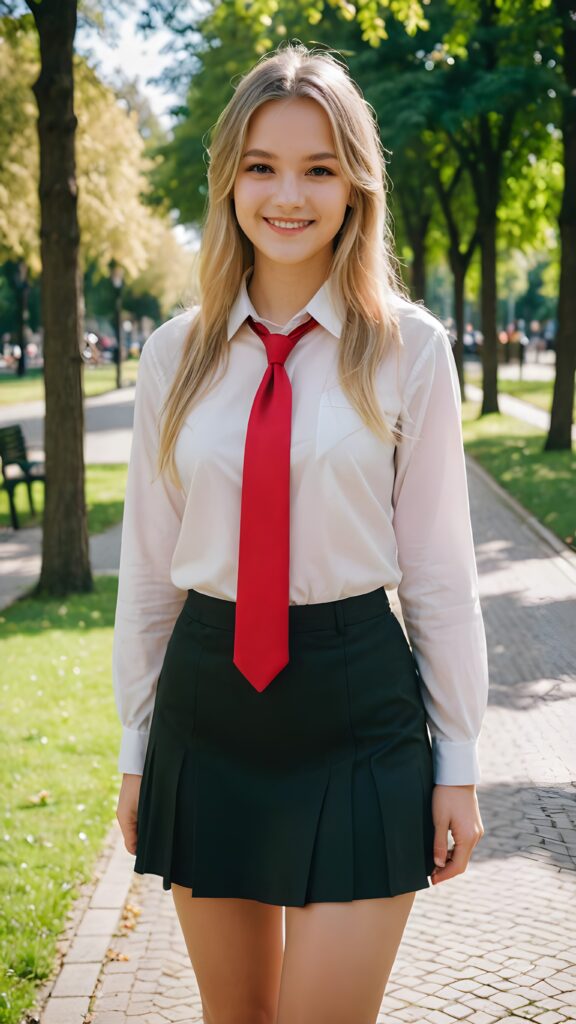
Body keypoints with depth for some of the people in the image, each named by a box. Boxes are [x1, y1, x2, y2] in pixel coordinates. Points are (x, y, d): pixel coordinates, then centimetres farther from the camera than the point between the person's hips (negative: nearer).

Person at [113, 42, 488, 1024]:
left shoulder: (409, 349, -5)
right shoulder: (176, 355, 2)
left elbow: (438, 564, -2)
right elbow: (148, 561, 7)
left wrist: (458, 761, 0)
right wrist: (136, 748, 11)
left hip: (358, 701, -3)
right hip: (206, 699, 3)